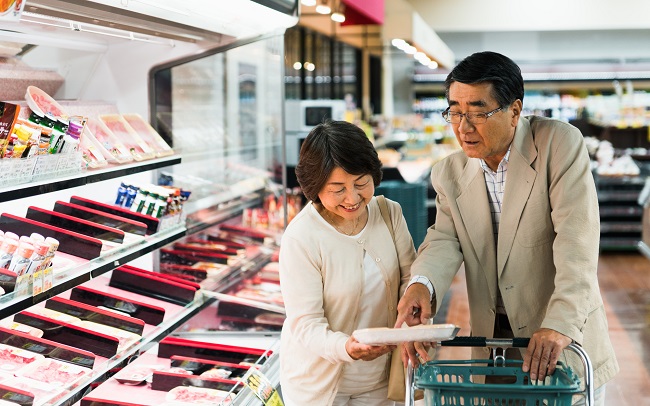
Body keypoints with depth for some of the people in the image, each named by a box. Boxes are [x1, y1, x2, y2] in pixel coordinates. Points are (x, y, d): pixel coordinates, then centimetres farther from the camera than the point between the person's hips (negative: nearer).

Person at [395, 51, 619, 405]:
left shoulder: (560, 143, -14)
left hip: (567, 339, -4)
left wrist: (561, 323, -32)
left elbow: (577, 239, -22)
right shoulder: (449, 173, 2)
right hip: (491, 343, 4)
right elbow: (445, 240, -6)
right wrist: (421, 284, -29)